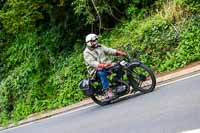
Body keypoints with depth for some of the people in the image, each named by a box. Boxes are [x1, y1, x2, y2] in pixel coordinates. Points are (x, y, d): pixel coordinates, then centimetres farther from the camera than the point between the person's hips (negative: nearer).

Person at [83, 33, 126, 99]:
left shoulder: (99, 46, 12)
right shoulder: (87, 52, -8)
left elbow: (108, 50, 3)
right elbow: (92, 62, -22)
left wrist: (119, 52, -14)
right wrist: (102, 66, -39)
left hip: (106, 65, 6)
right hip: (96, 70, -6)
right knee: (102, 73, -38)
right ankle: (107, 90, -40)